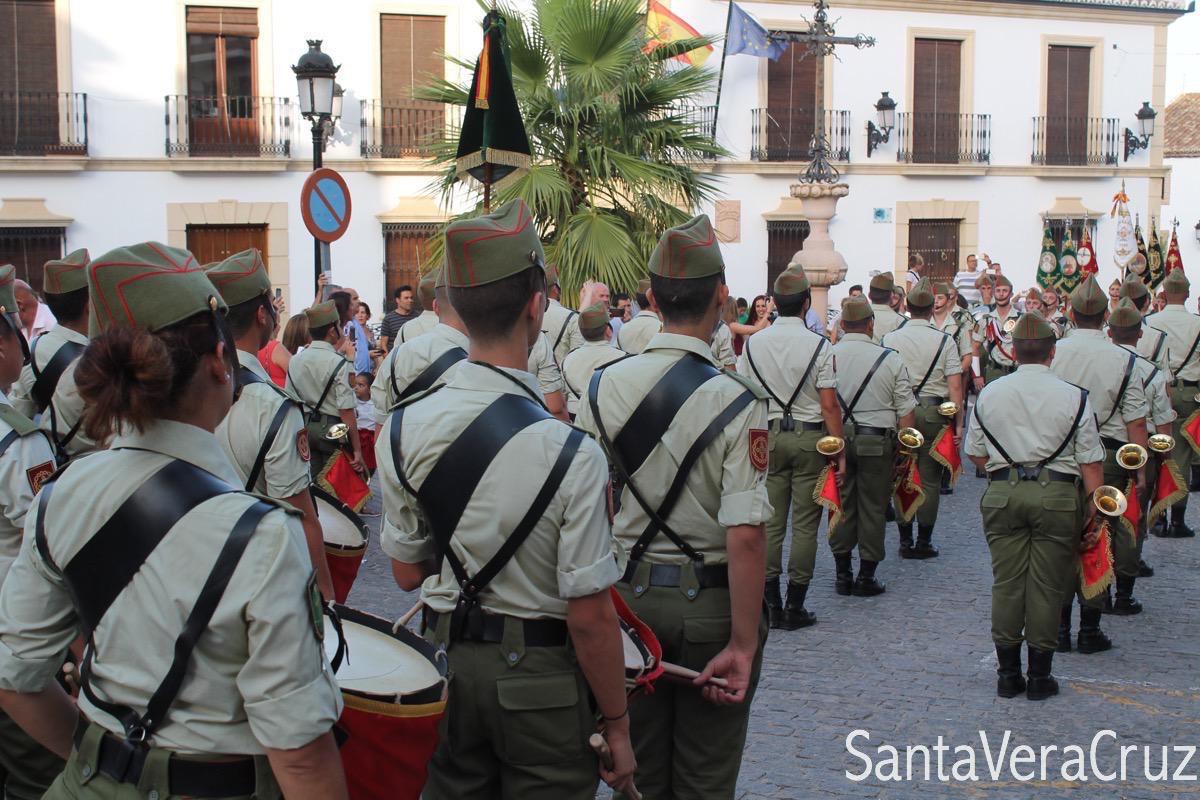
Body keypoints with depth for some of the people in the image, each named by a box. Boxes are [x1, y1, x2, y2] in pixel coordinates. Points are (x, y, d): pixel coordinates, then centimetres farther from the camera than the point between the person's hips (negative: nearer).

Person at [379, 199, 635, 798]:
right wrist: (617, 726, -6)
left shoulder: (402, 429, -8)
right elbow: (590, 616, -18)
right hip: (540, 678, -4)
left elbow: (407, 573, 2)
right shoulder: (570, 454, -23)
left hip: (444, 660, 4)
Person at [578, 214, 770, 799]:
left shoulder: (604, 386, -5)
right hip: (710, 603, -3)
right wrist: (743, 644, -15)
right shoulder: (737, 402, -17)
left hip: (627, 595, 4)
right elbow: (745, 535, -21)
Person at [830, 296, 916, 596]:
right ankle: (866, 576, 13)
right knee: (873, 507, 8)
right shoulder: (891, 359, -6)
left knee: (842, 504, 12)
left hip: (837, 438, 2)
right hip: (877, 442, -2)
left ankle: (842, 573, 18)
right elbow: (906, 412, -3)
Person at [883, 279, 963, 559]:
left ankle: (905, 541, 12)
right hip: (933, 413, -2)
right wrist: (958, 424, -2)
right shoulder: (944, 340, -3)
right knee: (929, 480, 5)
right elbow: (955, 387, -7)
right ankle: (924, 541, 9)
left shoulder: (889, 339, 1)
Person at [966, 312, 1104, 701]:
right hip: (1056, 494, -2)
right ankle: (1040, 675, 11)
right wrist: (1094, 509, 4)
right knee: (1046, 585, 4)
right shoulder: (1074, 397, -3)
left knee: (1006, 582, 8)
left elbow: (976, 453, 11)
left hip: (1002, 493, 2)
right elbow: (1091, 463, -3)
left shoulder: (989, 393, 4)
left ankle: (1008, 672, 15)